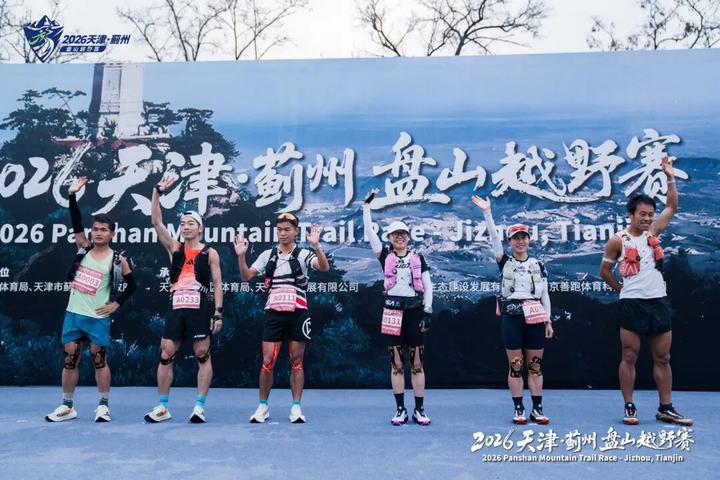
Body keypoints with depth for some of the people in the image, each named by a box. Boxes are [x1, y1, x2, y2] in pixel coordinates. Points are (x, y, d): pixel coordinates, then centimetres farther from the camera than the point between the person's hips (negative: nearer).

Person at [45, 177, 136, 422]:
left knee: (99, 360, 3)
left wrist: (116, 304, -4)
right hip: (73, 313, 4)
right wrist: (72, 195, -11)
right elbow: (76, 223, -5)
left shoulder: (117, 260, -5)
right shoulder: (84, 248, 5)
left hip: (97, 318, -4)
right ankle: (67, 406, 20)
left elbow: (132, 285, 0)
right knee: (70, 359, 8)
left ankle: (103, 405, 15)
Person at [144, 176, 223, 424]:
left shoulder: (210, 252, 4)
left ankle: (200, 406, 5)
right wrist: (158, 191, -6)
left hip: (201, 310, -3)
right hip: (176, 309, 4)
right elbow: (156, 221, 3)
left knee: (203, 356, -1)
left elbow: (217, 284, 1)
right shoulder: (174, 248, 12)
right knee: (165, 355, 3)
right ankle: (162, 407, 13)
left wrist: (218, 313, -7)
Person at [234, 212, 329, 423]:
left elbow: (324, 267, -17)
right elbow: (246, 276, 5)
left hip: (297, 313, -2)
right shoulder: (268, 255, 9)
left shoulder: (303, 254, 0)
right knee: (267, 361, 1)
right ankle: (263, 406, 16)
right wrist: (241, 255, -11)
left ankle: (296, 407, 14)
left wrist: (316, 245, -32)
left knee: (296, 361, 5)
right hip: (274, 313, 2)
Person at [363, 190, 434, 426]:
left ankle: (419, 410, 11)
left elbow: (428, 286, 7)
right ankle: (400, 410, 12)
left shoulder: (418, 258, 8)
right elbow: (369, 231, 0)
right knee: (396, 364, 4)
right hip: (392, 312, 0)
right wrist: (367, 205, -4)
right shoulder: (385, 256, 7)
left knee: (416, 363, 3)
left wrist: (428, 311, -3)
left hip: (415, 311, 0)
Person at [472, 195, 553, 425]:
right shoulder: (504, 262, 5)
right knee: (515, 365, 2)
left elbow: (545, 295, 9)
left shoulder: (538, 265, 9)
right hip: (511, 317, -1)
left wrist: (548, 321, 4)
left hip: (535, 318, 1)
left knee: (535, 365, 5)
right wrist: (487, 212, -15)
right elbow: (494, 237, -7)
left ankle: (537, 409, 14)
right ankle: (519, 409, 11)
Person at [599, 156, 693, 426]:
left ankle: (666, 409, 17)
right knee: (629, 357, 1)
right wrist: (622, 289, 5)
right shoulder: (618, 241, -4)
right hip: (632, 304, -5)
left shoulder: (653, 232, 9)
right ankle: (629, 408, 9)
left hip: (659, 302, 5)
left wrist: (670, 177, 3)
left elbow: (672, 207, 10)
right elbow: (604, 271, 3)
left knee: (662, 358, 8)